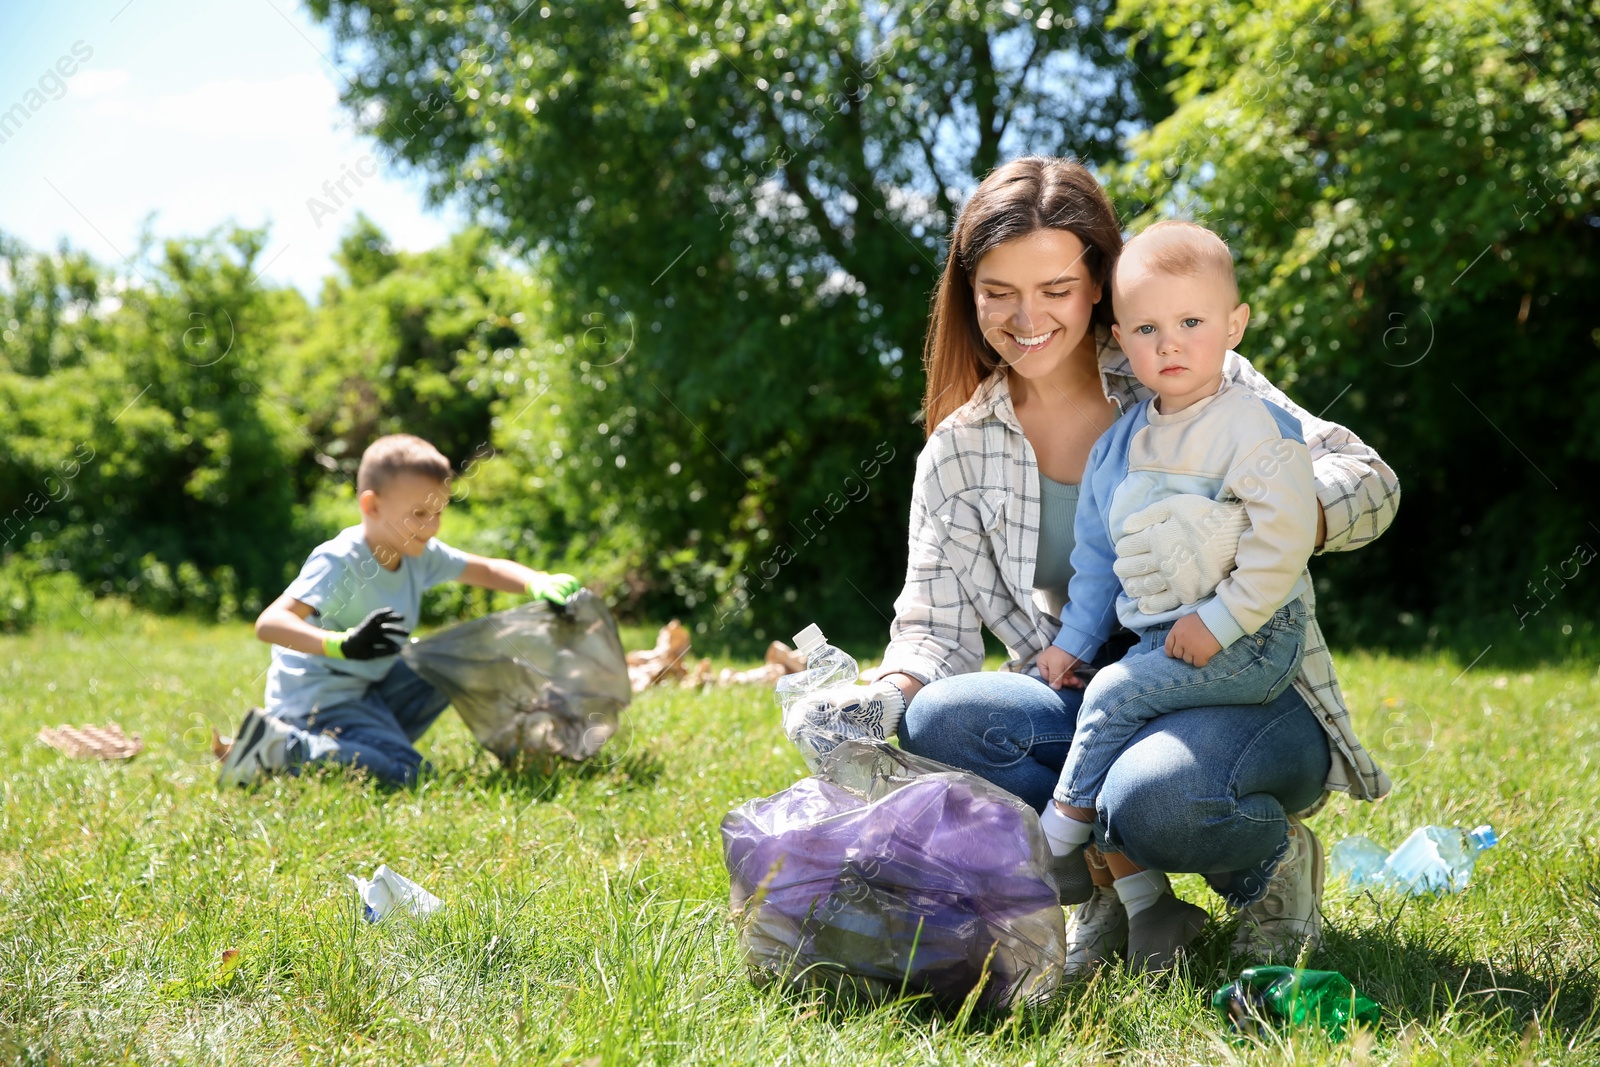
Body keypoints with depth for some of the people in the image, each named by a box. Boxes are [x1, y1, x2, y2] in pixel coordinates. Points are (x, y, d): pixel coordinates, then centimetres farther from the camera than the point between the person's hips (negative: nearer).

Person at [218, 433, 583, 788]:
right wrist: (343, 644, -48)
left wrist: (539, 583, -11)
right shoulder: (338, 563, -22)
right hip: (315, 697, -9)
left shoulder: (420, 554, 1)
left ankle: (378, 742, 3)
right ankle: (282, 747, -17)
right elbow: (269, 623, -33)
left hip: (370, 686, 9)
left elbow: (487, 570, 11)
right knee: (406, 774, -24)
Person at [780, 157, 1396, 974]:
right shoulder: (960, 453, 5)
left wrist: (1235, 528, -30)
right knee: (935, 722, -25)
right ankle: (1122, 875, -7)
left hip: (1255, 699, -3)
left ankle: (1268, 857, -1)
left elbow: (1369, 483, -10)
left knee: (1153, 797, -36)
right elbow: (934, 628, 0)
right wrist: (883, 696, -24)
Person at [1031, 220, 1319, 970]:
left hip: (1249, 643, -7)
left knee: (1115, 695, -19)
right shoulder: (1120, 443, 11)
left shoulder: (1250, 424, -12)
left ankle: (1058, 847, -3)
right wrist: (1072, 639, 15)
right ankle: (1144, 904, -4)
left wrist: (1220, 620, -22)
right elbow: (1096, 553, 20)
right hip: (1160, 642, 7)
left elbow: (1285, 529, -21)